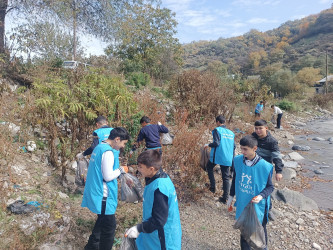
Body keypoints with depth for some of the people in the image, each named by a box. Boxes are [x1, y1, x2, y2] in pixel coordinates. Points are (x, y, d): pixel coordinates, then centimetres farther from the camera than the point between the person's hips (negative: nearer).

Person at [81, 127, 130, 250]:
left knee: (102, 221, 26)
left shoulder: (99, 147, 8)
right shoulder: (108, 152, -22)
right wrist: (121, 170, -8)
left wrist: (116, 165, 8)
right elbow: (108, 176, -22)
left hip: (96, 193, 10)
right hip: (103, 196, -10)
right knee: (109, 227, 4)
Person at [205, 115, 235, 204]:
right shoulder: (231, 133, 11)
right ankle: (225, 197, 12)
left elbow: (216, 143, -19)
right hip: (228, 158, 5)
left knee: (209, 167, 23)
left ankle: (212, 186, 16)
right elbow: (234, 146, 13)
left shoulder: (217, 130, -7)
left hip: (217, 156, -4)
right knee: (226, 177, 9)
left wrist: (208, 145, -1)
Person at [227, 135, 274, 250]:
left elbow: (270, 187, -9)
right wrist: (231, 196, 9)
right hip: (242, 203, 2)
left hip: (258, 206, -2)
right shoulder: (237, 160, -11)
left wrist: (261, 196, -27)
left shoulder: (264, 166, -21)